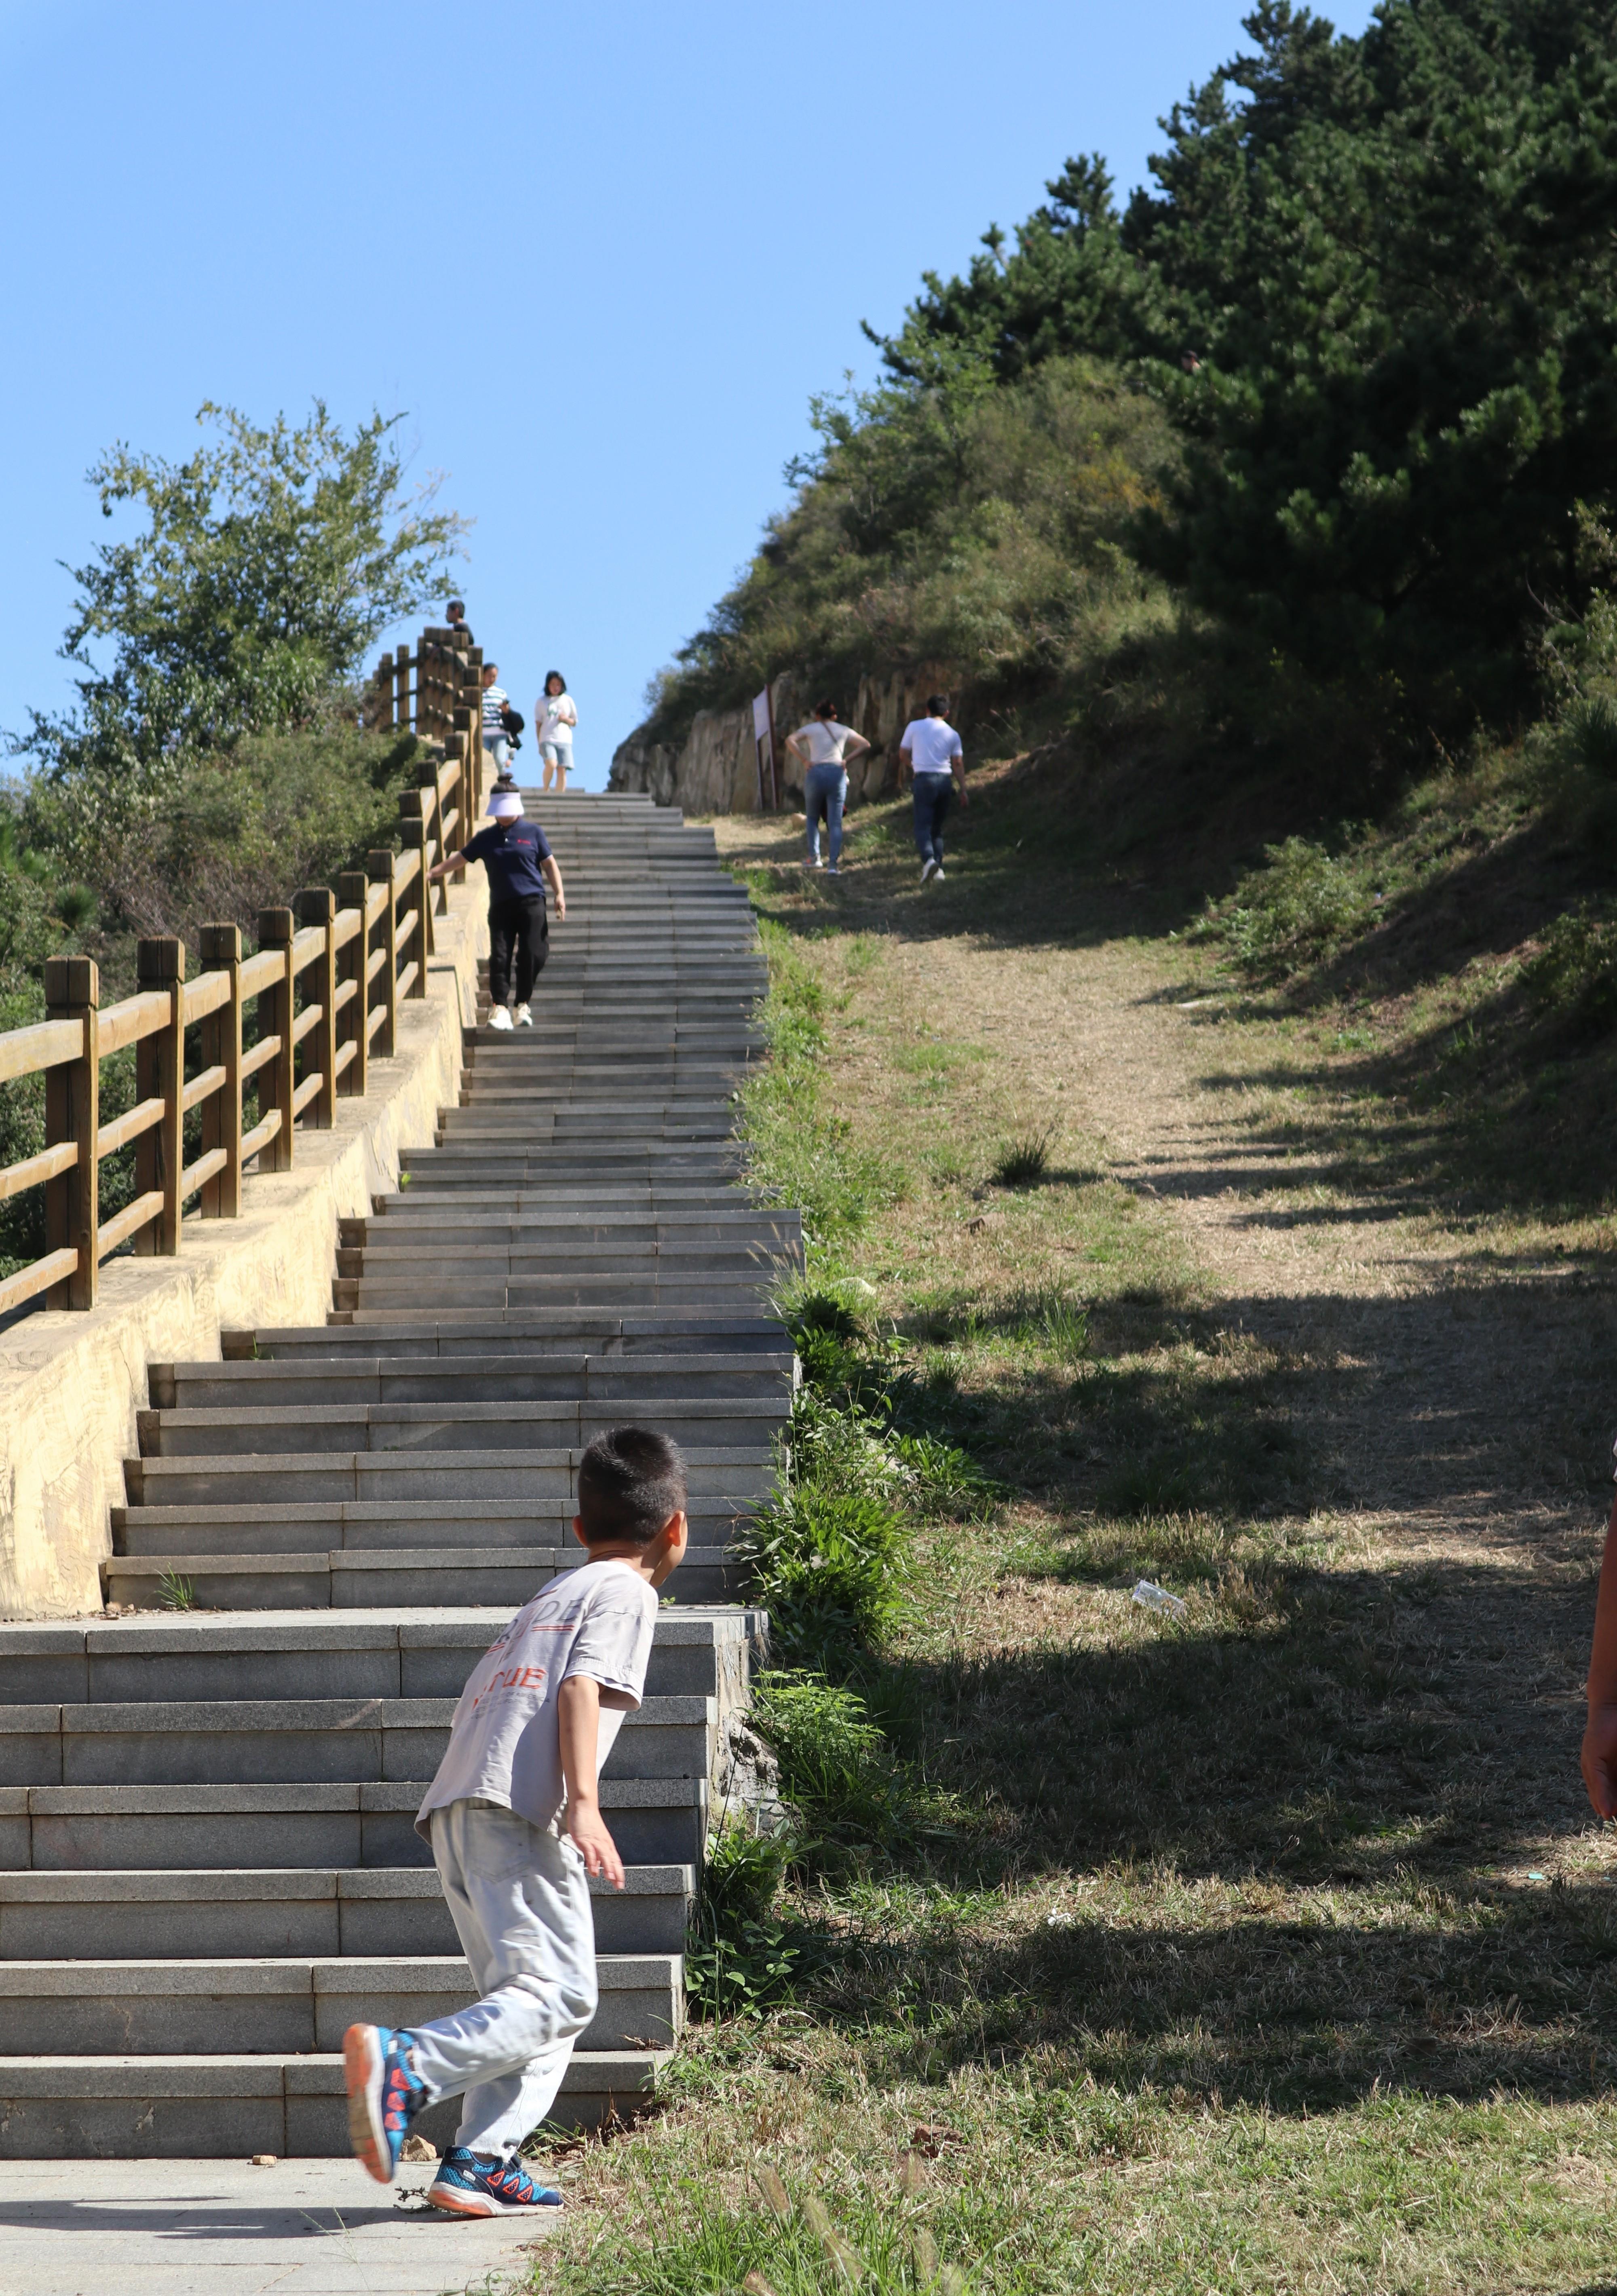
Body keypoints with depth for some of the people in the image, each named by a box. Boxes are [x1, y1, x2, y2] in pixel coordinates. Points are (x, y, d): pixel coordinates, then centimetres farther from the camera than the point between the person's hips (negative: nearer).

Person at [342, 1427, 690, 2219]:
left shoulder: (546, 1599, 32)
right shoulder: (625, 1592, 7)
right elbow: (582, 1689, -10)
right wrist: (584, 1803, -20)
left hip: (457, 1805, 9)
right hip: (521, 1809, -9)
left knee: (526, 1996, 12)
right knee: (555, 1995, -15)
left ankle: (480, 2165, -1)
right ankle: (406, 2063, -34)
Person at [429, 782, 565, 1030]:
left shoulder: (533, 832, 8)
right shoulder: (486, 839, 14)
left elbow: (549, 864, 9)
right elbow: (460, 859, 21)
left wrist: (559, 895, 1)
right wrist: (434, 872, 14)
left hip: (531, 903, -2)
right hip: (500, 906, 2)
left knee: (532, 955, -8)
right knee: (500, 957, -8)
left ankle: (523, 1004, 8)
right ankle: (501, 1008, -6)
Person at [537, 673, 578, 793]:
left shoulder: (568, 700, 12)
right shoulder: (542, 701, 8)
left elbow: (575, 722, 17)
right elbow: (538, 724, 9)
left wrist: (566, 719, -6)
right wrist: (539, 745, 3)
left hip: (564, 740, 2)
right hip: (547, 739, -2)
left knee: (562, 770, -9)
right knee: (551, 764, -24)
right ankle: (546, 790, -4)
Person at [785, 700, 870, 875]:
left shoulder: (811, 728, 11)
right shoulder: (843, 731, 17)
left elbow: (790, 740, -4)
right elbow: (865, 745, 15)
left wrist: (804, 761, -3)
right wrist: (847, 760, 8)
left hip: (815, 773, -1)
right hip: (837, 774, 1)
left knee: (812, 818, 19)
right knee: (835, 822, -3)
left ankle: (814, 857, 10)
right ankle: (835, 864, -16)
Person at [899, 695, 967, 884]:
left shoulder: (914, 727, 4)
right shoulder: (953, 734, 9)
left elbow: (903, 755, 10)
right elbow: (958, 764, 4)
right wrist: (963, 789, 7)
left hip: (924, 779, -3)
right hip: (945, 780, 3)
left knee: (923, 825, -6)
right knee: (937, 827, 13)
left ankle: (928, 859, -31)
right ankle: (938, 867, 5)